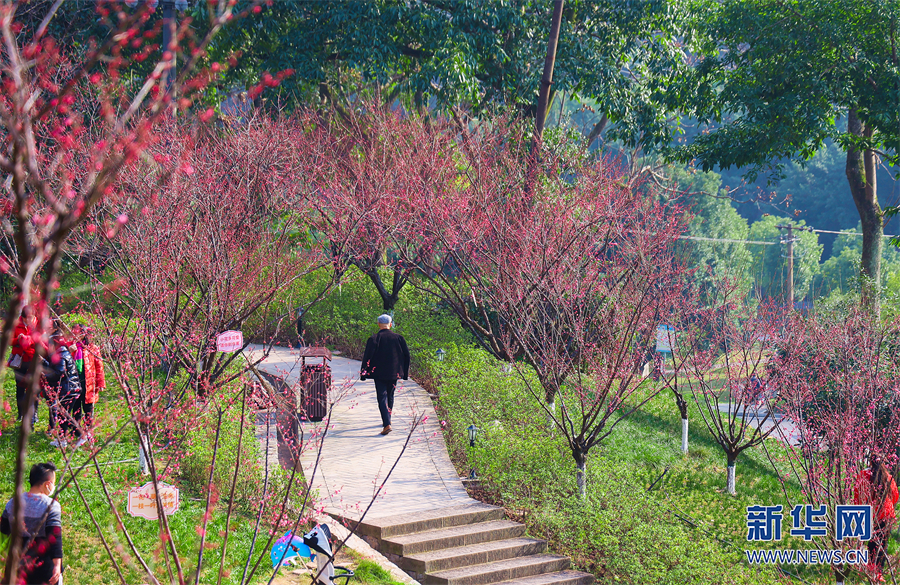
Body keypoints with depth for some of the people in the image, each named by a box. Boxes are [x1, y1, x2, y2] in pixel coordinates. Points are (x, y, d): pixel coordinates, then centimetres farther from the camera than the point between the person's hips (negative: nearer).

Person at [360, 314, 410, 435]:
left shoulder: (374, 339, -10)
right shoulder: (398, 338, 0)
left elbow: (367, 357, -11)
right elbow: (406, 355, 4)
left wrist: (363, 373, -4)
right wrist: (405, 373, 12)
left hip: (379, 373, -3)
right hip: (394, 373, 3)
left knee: (382, 398, -4)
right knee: (390, 396, 21)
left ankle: (387, 424, -19)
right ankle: (387, 420, 37)